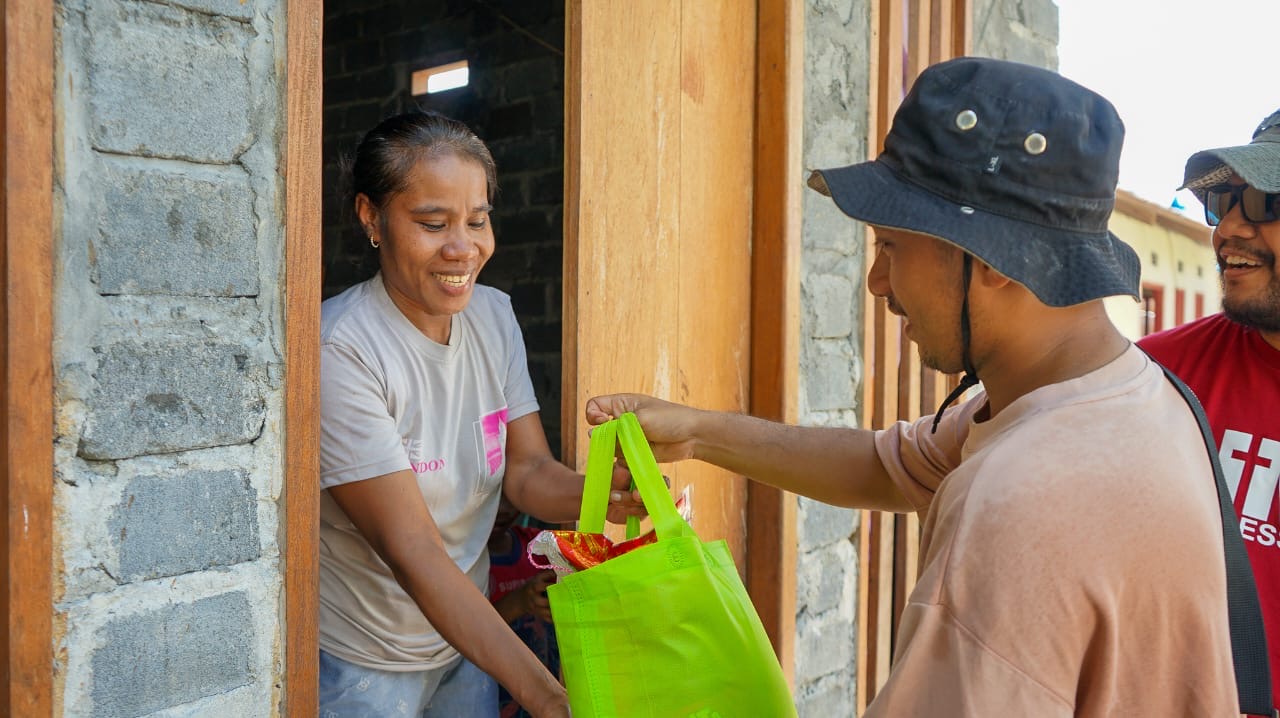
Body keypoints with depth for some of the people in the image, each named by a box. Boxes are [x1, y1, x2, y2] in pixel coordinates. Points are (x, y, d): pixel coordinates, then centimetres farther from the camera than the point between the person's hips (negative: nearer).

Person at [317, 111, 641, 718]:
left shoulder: (494, 314, -3)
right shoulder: (339, 349, -25)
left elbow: (528, 472, -4)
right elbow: (410, 546, -28)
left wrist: (603, 495, -27)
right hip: (361, 666, -6)